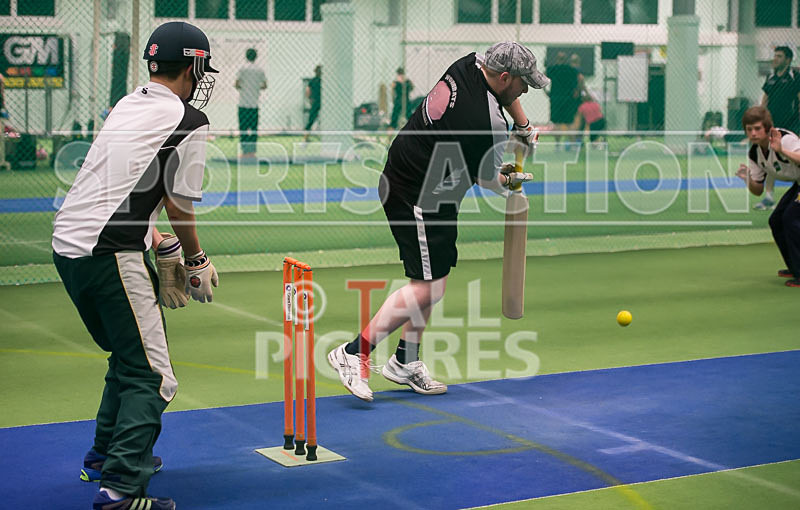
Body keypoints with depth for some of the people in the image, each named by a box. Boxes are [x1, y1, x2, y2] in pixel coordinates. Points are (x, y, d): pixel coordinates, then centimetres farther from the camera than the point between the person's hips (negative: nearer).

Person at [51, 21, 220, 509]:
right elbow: (180, 206, -2)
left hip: (68, 244, 9)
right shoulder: (189, 122, -6)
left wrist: (163, 245, 21)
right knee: (152, 377, -7)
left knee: (128, 351, 26)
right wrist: (197, 259, 14)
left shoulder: (128, 105, 17)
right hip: (109, 255, -9)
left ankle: (105, 454, 36)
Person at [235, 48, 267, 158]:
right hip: (255, 103, 3)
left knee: (243, 128, 0)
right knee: (253, 128, 6)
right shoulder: (260, 70, 5)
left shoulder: (243, 68, -5)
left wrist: (237, 86, 14)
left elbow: (237, 85, -8)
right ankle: (252, 151, 5)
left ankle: (245, 151, -4)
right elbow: (264, 86, 10)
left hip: (243, 103, -3)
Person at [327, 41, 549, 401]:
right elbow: (485, 179, -8)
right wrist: (507, 182, 13)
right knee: (427, 287, -10)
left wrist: (523, 124, 18)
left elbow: (504, 94, 25)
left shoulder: (471, 64, 0)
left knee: (432, 278, 15)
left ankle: (406, 362, 24)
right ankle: (354, 353, -6)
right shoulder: (488, 123, -25)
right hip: (418, 198, -11)